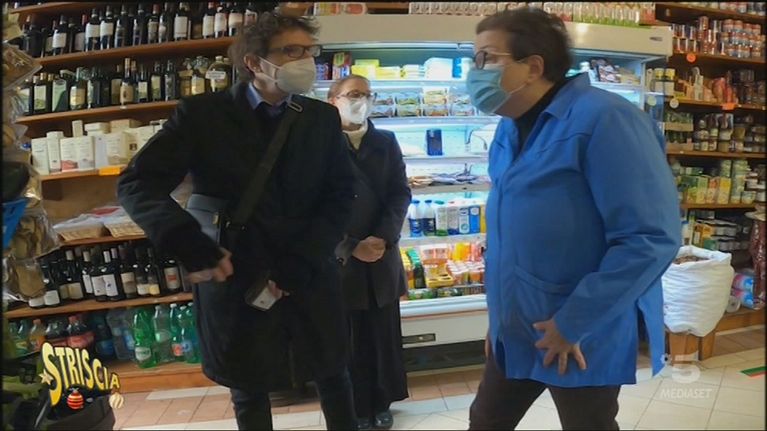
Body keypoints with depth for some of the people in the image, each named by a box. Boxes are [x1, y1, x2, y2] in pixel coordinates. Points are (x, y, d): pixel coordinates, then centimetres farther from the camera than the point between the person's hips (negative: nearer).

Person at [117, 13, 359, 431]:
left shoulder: (323, 117, 2)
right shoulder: (201, 114, -5)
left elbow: (340, 196, 0)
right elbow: (136, 182, -6)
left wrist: (300, 264, -13)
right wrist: (189, 244, -22)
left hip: (311, 277, 2)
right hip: (235, 279, -1)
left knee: (333, 374, 17)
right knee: (249, 392, 16)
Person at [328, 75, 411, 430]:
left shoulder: (387, 142, 9)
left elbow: (401, 192, 3)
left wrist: (383, 237, -11)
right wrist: (349, 247, -13)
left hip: (382, 254, 3)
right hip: (339, 258, -3)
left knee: (385, 335, 11)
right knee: (349, 339, 7)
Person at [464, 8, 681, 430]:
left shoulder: (604, 119, -20)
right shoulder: (509, 130, 6)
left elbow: (652, 237, -25)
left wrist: (574, 324, -21)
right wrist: (498, 310, 16)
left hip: (585, 340, -8)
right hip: (513, 332, 8)